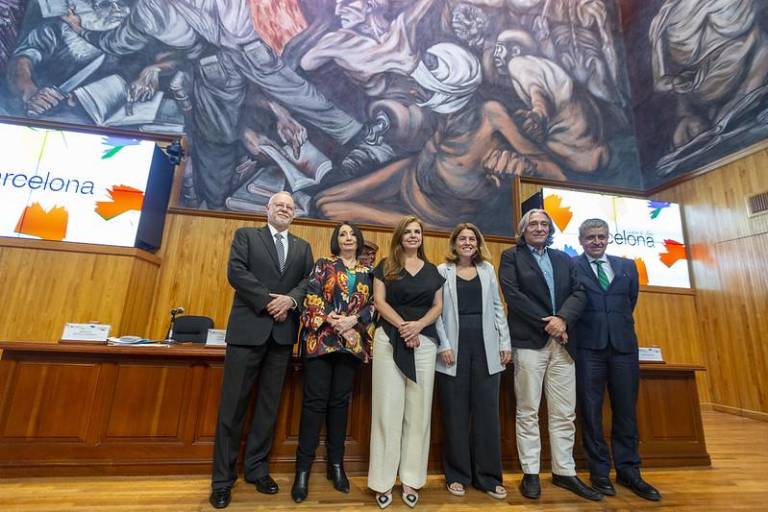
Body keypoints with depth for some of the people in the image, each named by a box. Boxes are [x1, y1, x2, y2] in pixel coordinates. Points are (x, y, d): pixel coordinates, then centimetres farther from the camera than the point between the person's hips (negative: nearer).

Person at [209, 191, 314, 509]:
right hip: (248, 328, -2)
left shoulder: (303, 247, 16)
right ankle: (223, 478, 20)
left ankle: (257, 470, 27)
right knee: (233, 406, 5)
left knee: (268, 406, 12)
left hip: (283, 333, 3)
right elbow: (235, 272, -7)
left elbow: (310, 281, 4)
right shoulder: (246, 235, 8)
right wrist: (268, 300, -15)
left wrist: (290, 299, -15)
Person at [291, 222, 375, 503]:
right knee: (315, 400, 0)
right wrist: (330, 319, -15)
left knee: (340, 401, 10)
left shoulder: (368, 272, 12)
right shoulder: (323, 265, 8)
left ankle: (336, 464, 22)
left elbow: (373, 304, 4)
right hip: (321, 338, -2)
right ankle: (303, 468, 12)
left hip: (352, 341, 2)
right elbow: (311, 297, -3)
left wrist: (354, 320, -12)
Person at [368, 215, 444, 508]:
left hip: (424, 342, 3)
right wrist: (402, 325, -15)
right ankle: (384, 480, 15)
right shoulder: (385, 267, 7)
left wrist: (419, 324, -11)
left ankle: (411, 479, 20)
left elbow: (438, 305, 8)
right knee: (388, 408, 2)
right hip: (389, 340, -2)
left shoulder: (432, 270, 13)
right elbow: (379, 301, -1)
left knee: (418, 410, 7)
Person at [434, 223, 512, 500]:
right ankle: (457, 475, 23)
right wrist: (444, 345, -9)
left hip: (485, 347, 3)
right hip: (455, 348, -2)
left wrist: (505, 343, 5)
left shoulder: (487, 269, 11)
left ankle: (488, 476, 24)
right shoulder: (442, 270, 2)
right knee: (455, 413, 7)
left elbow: (497, 307, 10)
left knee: (487, 412, 8)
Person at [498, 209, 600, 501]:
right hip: (529, 341, -4)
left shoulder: (564, 259, 17)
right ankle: (530, 473, 16)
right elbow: (512, 294, -9)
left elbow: (578, 293, 5)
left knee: (564, 413, 10)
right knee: (528, 411, 4)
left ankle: (564, 472, 24)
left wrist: (562, 319, -13)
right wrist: (546, 323, -12)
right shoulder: (511, 256, 4)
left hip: (562, 342, 5)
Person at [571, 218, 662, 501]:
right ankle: (599, 471, 19)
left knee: (626, 410, 10)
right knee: (591, 411, 5)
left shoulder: (627, 266, 12)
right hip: (588, 347, -3)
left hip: (624, 344, 4)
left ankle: (628, 471, 26)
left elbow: (630, 302, 18)